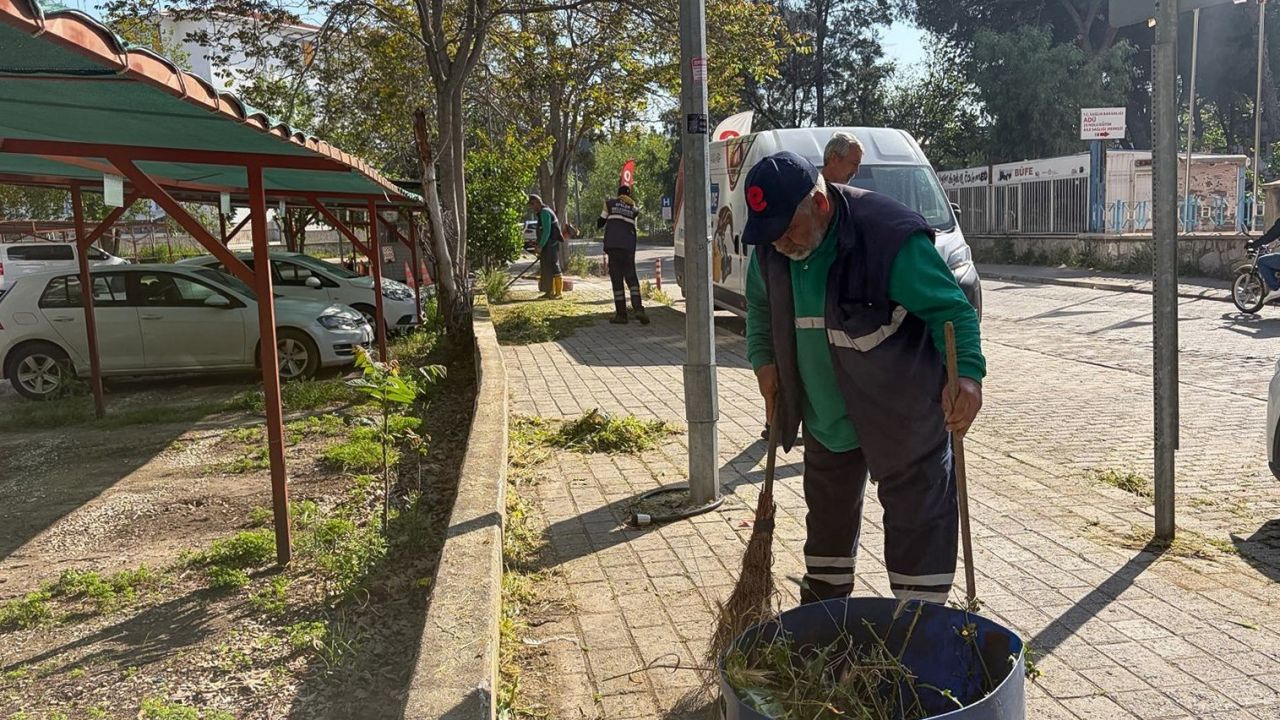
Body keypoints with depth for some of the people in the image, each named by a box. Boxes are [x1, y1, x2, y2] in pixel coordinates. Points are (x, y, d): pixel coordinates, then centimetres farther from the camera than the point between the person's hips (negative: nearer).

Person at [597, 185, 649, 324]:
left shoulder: (610, 203, 10)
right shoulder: (634, 208, 16)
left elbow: (600, 223, 12)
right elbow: (633, 228, 15)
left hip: (613, 245, -2)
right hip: (629, 247, 2)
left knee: (616, 279, 0)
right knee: (631, 278, 6)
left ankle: (621, 314, -1)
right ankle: (638, 309, -13)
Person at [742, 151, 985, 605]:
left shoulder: (890, 237, -27)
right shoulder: (770, 248, -6)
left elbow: (953, 310, -22)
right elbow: (759, 306, 13)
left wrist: (966, 373, -36)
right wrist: (763, 360, 0)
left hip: (903, 419, -6)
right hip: (825, 420, 7)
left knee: (919, 521, 0)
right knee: (828, 518, 21)